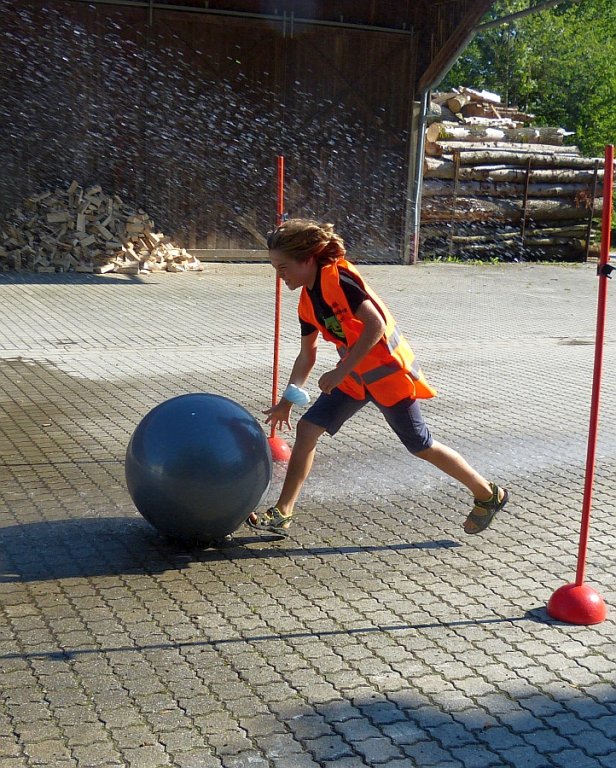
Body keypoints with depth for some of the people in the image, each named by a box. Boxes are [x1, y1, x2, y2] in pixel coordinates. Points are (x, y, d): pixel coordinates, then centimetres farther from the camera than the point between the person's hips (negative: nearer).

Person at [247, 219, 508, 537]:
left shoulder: (338, 277, -22)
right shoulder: (306, 301, 3)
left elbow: (376, 324, -29)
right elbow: (307, 355, 14)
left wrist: (340, 372, -29)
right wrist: (287, 399, 8)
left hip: (388, 371, -8)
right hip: (354, 376, 8)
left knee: (421, 446, 3)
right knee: (307, 429, -1)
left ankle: (488, 495, 23)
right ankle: (281, 514, 6)